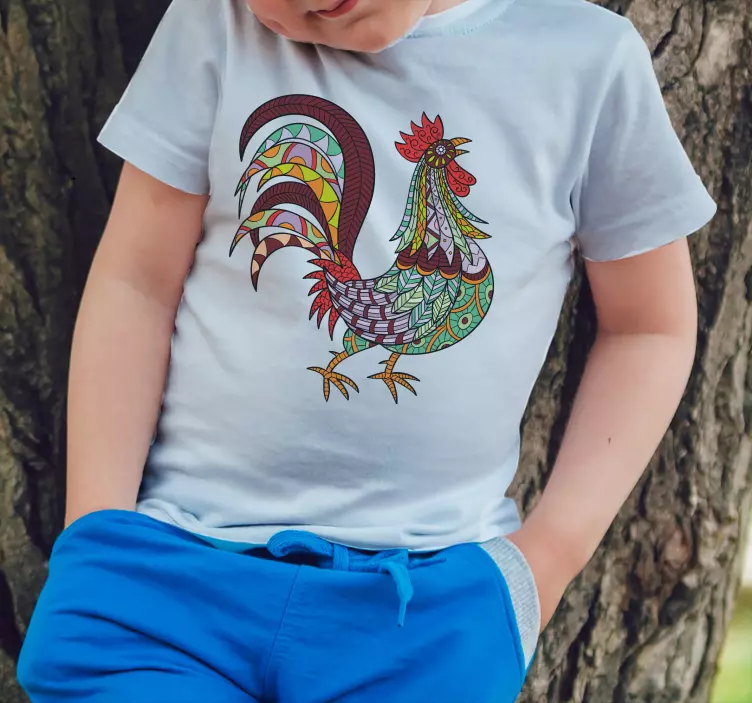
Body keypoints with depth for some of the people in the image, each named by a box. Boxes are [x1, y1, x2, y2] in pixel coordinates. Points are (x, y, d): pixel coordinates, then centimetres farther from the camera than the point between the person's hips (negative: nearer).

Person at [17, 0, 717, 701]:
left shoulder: (584, 56, 0)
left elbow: (650, 327, 7)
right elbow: (137, 285, 2)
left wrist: (548, 555, 0)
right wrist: (99, 537, -3)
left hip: (428, 605, 0)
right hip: (170, 569, 1)